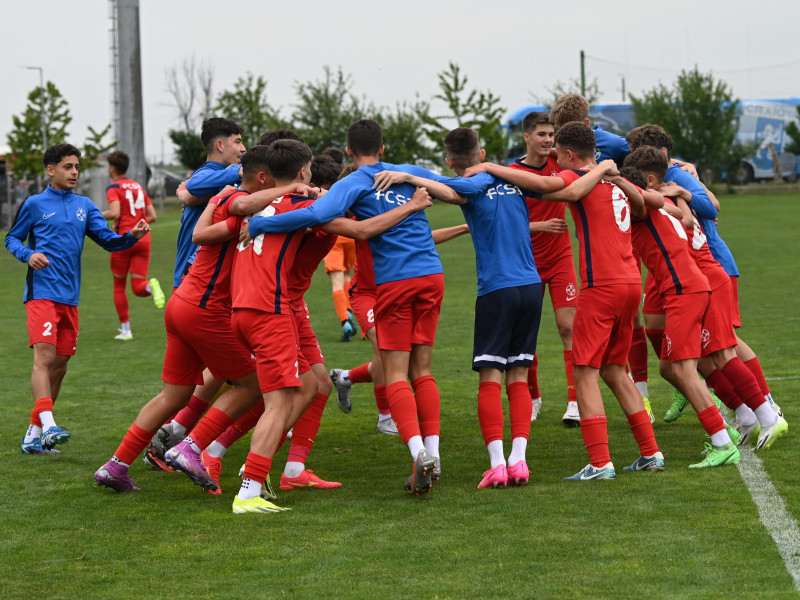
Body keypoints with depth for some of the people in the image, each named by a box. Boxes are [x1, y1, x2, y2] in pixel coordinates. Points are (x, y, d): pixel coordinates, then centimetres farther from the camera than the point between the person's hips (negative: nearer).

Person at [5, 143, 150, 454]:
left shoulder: (84, 206, 13)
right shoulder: (35, 204, 2)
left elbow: (108, 240, 6)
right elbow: (12, 238, 9)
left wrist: (131, 236, -13)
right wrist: (28, 255, -12)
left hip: (69, 297, 5)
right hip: (42, 292, -5)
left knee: (59, 365, 8)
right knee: (44, 357, -20)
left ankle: (33, 433, 18)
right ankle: (48, 426, -31)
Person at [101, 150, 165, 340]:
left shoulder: (113, 189, -3)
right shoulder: (138, 187, 17)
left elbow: (115, 213, -19)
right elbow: (152, 216, 14)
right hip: (143, 239, 4)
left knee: (119, 287, 12)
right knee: (138, 288, 2)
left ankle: (125, 330, 9)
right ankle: (151, 286, -34)